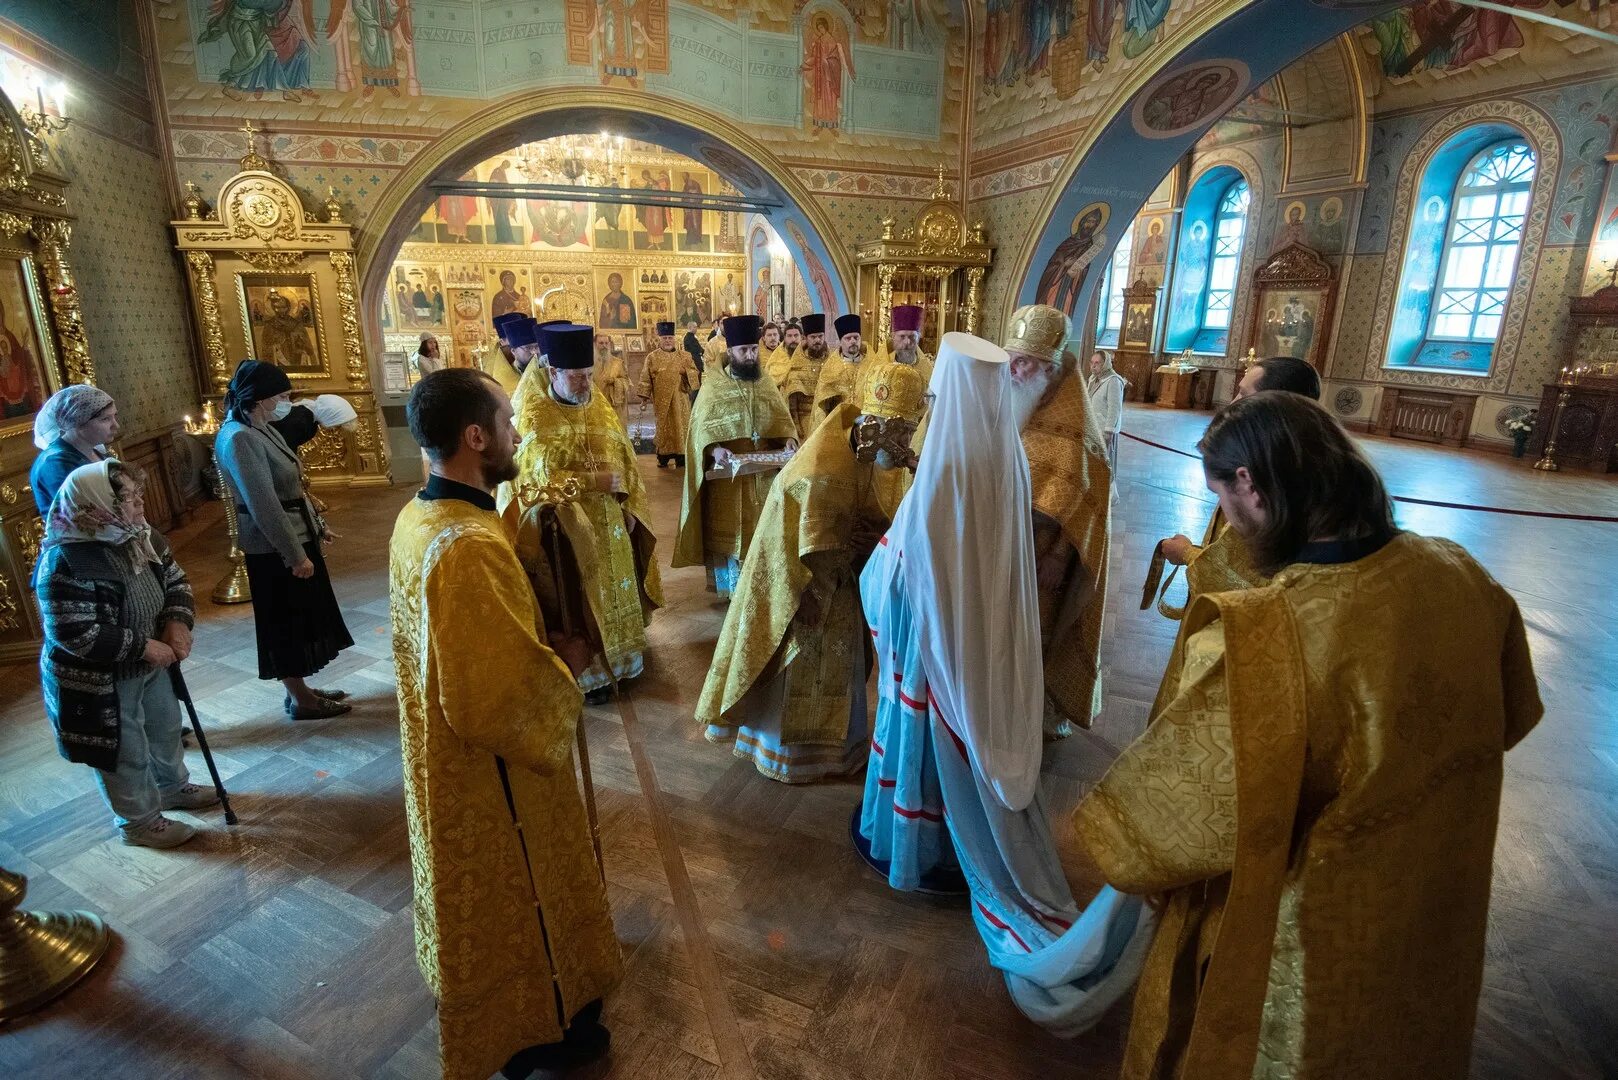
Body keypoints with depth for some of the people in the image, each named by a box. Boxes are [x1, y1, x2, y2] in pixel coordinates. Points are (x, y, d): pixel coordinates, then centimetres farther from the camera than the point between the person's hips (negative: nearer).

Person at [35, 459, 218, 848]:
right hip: (100, 681, -7)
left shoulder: (139, 536, -6)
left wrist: (178, 622, -12)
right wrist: (144, 647, -25)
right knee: (125, 752, 10)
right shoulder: (65, 563, -29)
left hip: (149, 664, 8)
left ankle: (173, 787, 49)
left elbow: (176, 582, 5)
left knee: (165, 728, 25)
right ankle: (139, 822, 31)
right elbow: (75, 634, -30)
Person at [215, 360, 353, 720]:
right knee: (287, 623, 5)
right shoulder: (238, 438, -22)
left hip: (295, 536, 9)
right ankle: (301, 700, 20)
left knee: (300, 619, 19)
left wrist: (318, 525, 18)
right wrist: (295, 555, -22)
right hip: (274, 548, -9)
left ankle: (299, 690, 34)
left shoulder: (260, 428, 8)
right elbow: (264, 505, -24)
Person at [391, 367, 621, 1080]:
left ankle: (481, 997, 56)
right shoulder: (471, 547, -34)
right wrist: (566, 667, -15)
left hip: (447, 751, 10)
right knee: (514, 896, 15)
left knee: (480, 890, 31)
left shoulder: (419, 517, -3)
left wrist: (542, 646, 3)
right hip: (492, 770, -10)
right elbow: (509, 694, -32)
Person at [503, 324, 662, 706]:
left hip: (609, 520, 6)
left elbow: (625, 459, 10)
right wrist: (594, 481, -21)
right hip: (566, 526, -6)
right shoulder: (532, 418, -12)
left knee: (614, 586, 13)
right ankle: (586, 671, 14)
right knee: (577, 597, 1)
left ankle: (616, 655, 29)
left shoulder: (598, 406, 5)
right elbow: (538, 479, -19)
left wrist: (629, 506, 3)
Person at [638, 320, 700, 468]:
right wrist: (643, 399, -6)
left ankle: (681, 458, 8)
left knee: (681, 426, 2)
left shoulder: (683, 356, 7)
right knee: (664, 427, 3)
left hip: (680, 399, 2)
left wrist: (686, 371, -15)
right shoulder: (652, 357, 1)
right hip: (661, 400, -2)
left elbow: (695, 374, 6)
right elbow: (645, 380, 1)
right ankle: (663, 456, 13)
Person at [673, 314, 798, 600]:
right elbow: (701, 427, -9)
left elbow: (783, 419, 10)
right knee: (728, 531, 2)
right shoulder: (713, 385, -4)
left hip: (764, 472, 4)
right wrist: (715, 449, -28)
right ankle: (731, 590, 14)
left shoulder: (766, 384, 9)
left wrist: (789, 439, -11)